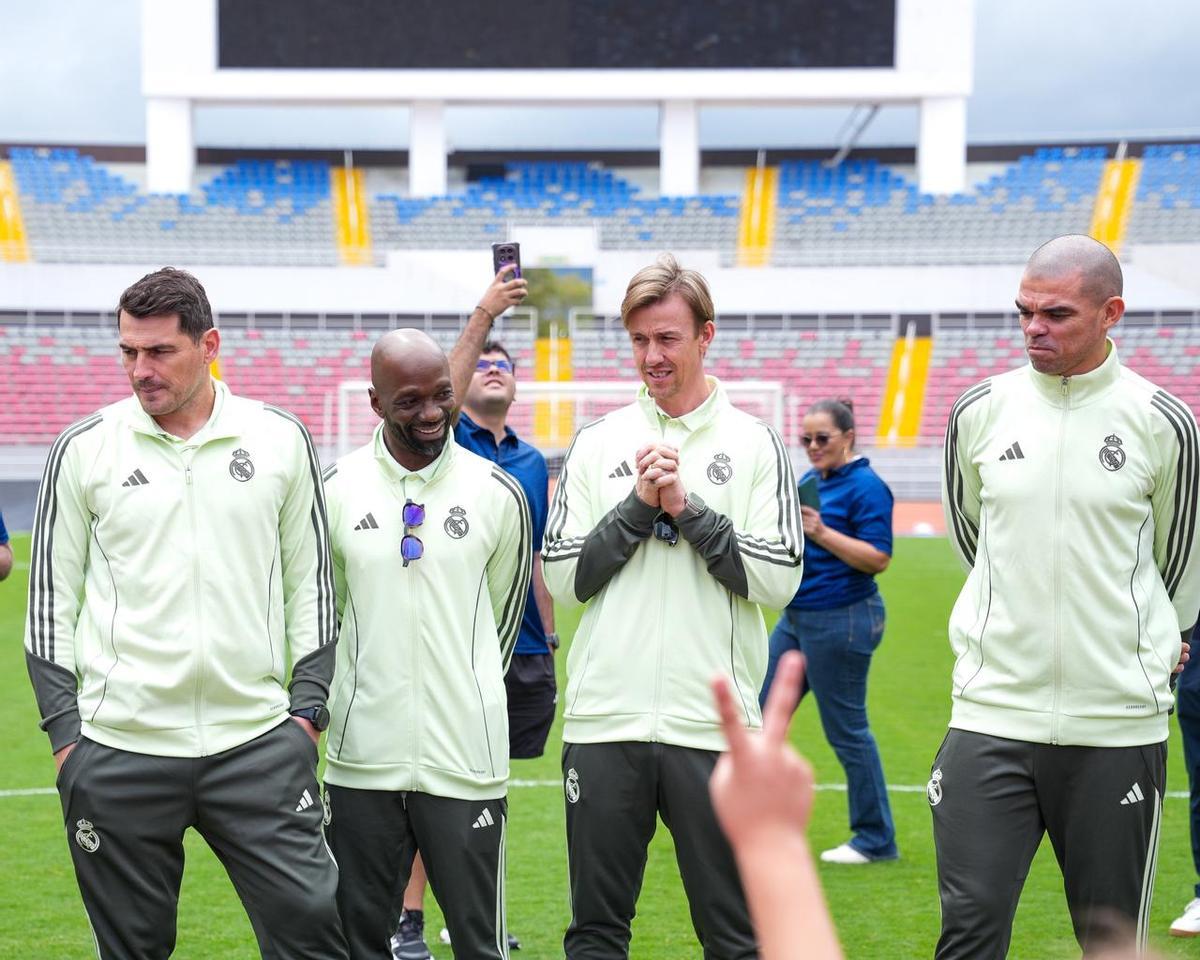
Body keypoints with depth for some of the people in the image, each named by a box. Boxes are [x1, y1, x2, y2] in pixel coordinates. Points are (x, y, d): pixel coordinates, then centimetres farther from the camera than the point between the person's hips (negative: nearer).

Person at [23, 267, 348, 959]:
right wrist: (64, 733, 0)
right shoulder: (84, 449, 2)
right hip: (118, 757, 0)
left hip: (259, 742, 0)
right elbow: (51, 598, 6)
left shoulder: (282, 439, 5)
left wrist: (307, 707, 4)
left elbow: (311, 581, 11)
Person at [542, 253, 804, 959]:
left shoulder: (755, 444, 4)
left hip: (713, 725, -2)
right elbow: (563, 577, 3)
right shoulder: (598, 443, 9)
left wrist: (687, 507, -10)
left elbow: (780, 580, -5)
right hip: (604, 720, 2)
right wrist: (638, 505, -8)